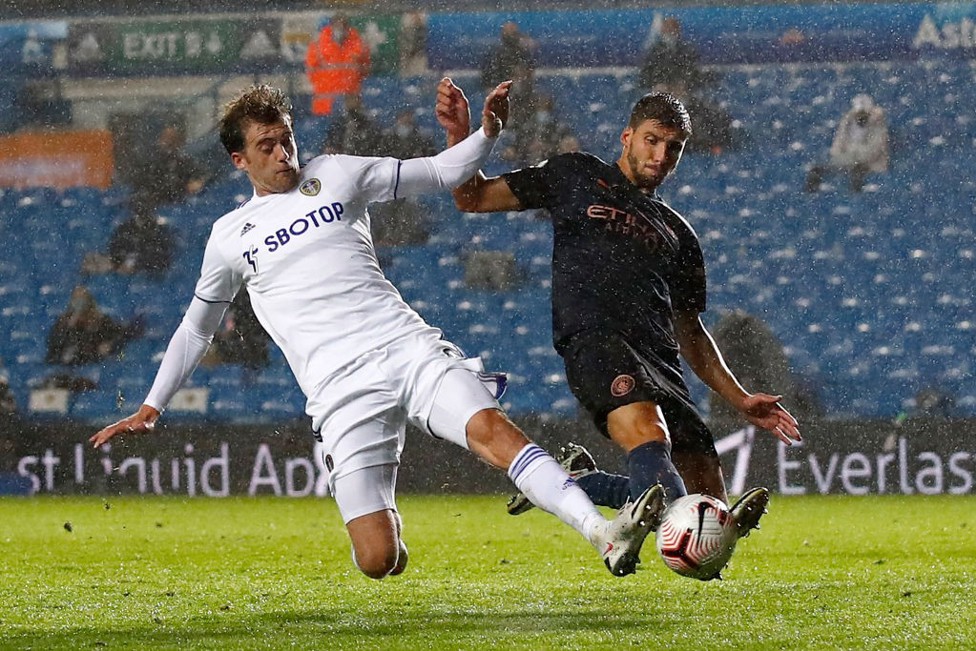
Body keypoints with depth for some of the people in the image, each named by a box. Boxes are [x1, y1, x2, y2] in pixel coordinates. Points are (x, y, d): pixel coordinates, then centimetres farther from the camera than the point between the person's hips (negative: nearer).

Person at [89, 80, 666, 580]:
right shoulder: (230, 236, 15)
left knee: (492, 428, -29)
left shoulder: (335, 175, 15)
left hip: (408, 347, 1)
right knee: (379, 564, -11)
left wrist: (487, 131, -3)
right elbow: (196, 329, 28)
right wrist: (150, 410, 25)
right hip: (342, 391, -1)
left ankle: (605, 533, -42)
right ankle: (385, 521, 27)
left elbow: (440, 174, 16)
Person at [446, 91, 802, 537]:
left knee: (707, 497, -9)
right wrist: (459, 135, 0)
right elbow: (474, 198, 19)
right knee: (649, 435, -35)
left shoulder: (677, 234, 31)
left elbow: (690, 332, 33)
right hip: (595, 341, -6)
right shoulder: (576, 177, 20)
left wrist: (739, 400, 23)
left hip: (660, 365, 6)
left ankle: (576, 483, 9)